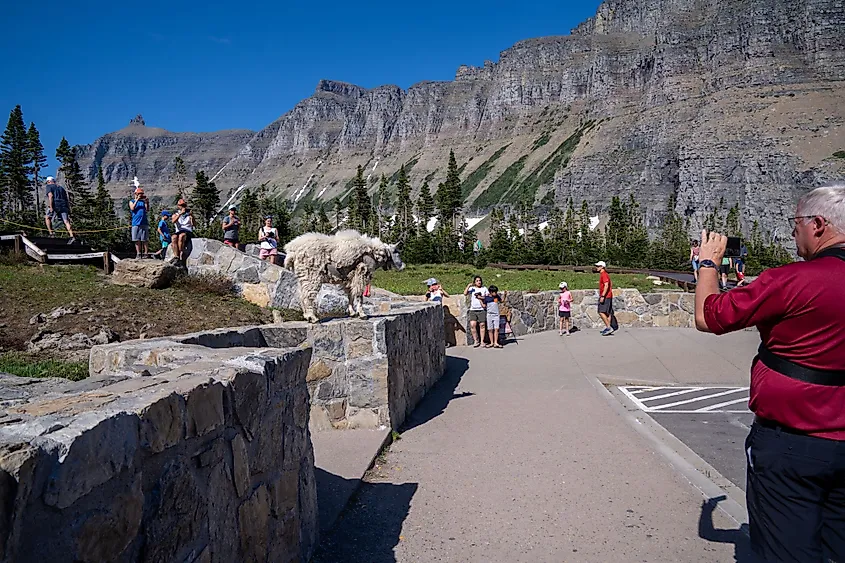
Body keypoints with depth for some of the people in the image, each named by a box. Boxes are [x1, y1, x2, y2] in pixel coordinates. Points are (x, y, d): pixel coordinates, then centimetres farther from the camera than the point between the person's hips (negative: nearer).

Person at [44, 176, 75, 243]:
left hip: (55, 205, -5)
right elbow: (67, 199, 21)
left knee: (47, 217, 17)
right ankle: (72, 236, -22)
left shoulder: (49, 186, 10)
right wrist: (69, 210, 20)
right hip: (64, 206, 5)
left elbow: (50, 195, -9)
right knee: (66, 221, -5)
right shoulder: (61, 187, 27)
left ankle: (51, 233, 6)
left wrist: (51, 207, -15)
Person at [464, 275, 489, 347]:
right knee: (472, 325, -10)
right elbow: (465, 293, -5)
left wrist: (481, 297, -3)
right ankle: (476, 341, 2)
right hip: (473, 310, 0)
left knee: (482, 325, -2)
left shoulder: (484, 288, 13)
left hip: (482, 310, 0)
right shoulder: (471, 288, 9)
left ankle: (482, 341, 7)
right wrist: (468, 286, -11)